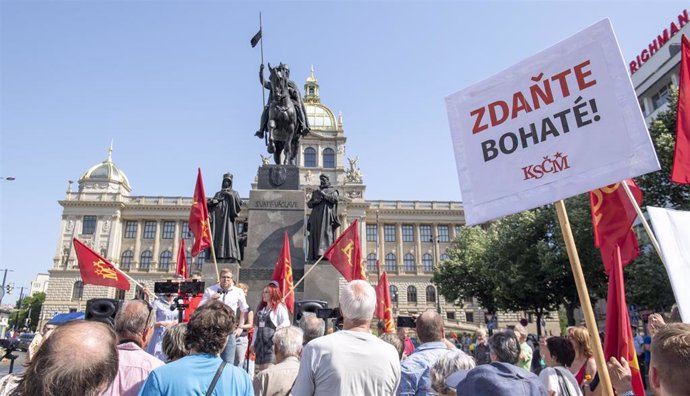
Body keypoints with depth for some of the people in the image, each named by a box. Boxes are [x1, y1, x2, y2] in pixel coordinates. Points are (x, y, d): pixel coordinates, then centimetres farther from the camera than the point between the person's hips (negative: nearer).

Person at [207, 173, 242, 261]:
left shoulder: (234, 193, 18)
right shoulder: (218, 193, 27)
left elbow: (239, 203, 0)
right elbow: (210, 203, 15)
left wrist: (231, 195, -10)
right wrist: (212, 201, -7)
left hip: (227, 216, -3)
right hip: (217, 217, 4)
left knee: (228, 233, -18)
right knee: (216, 235, -8)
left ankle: (231, 255, -25)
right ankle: (216, 255, -12)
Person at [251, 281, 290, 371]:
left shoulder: (279, 307, -4)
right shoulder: (261, 308, 18)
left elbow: (286, 323, -14)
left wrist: (276, 331, -27)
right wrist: (253, 343, 18)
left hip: (272, 341, -7)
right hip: (260, 342, 7)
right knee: (259, 367, 9)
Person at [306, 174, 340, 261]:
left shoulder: (332, 191, 15)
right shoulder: (316, 191, 26)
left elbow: (335, 199, -6)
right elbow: (309, 203, 19)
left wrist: (323, 194, -7)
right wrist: (315, 201, -2)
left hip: (326, 214, -4)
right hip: (316, 215, 4)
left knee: (325, 232, -17)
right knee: (315, 233, -6)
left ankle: (324, 252, -25)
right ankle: (315, 255, -10)